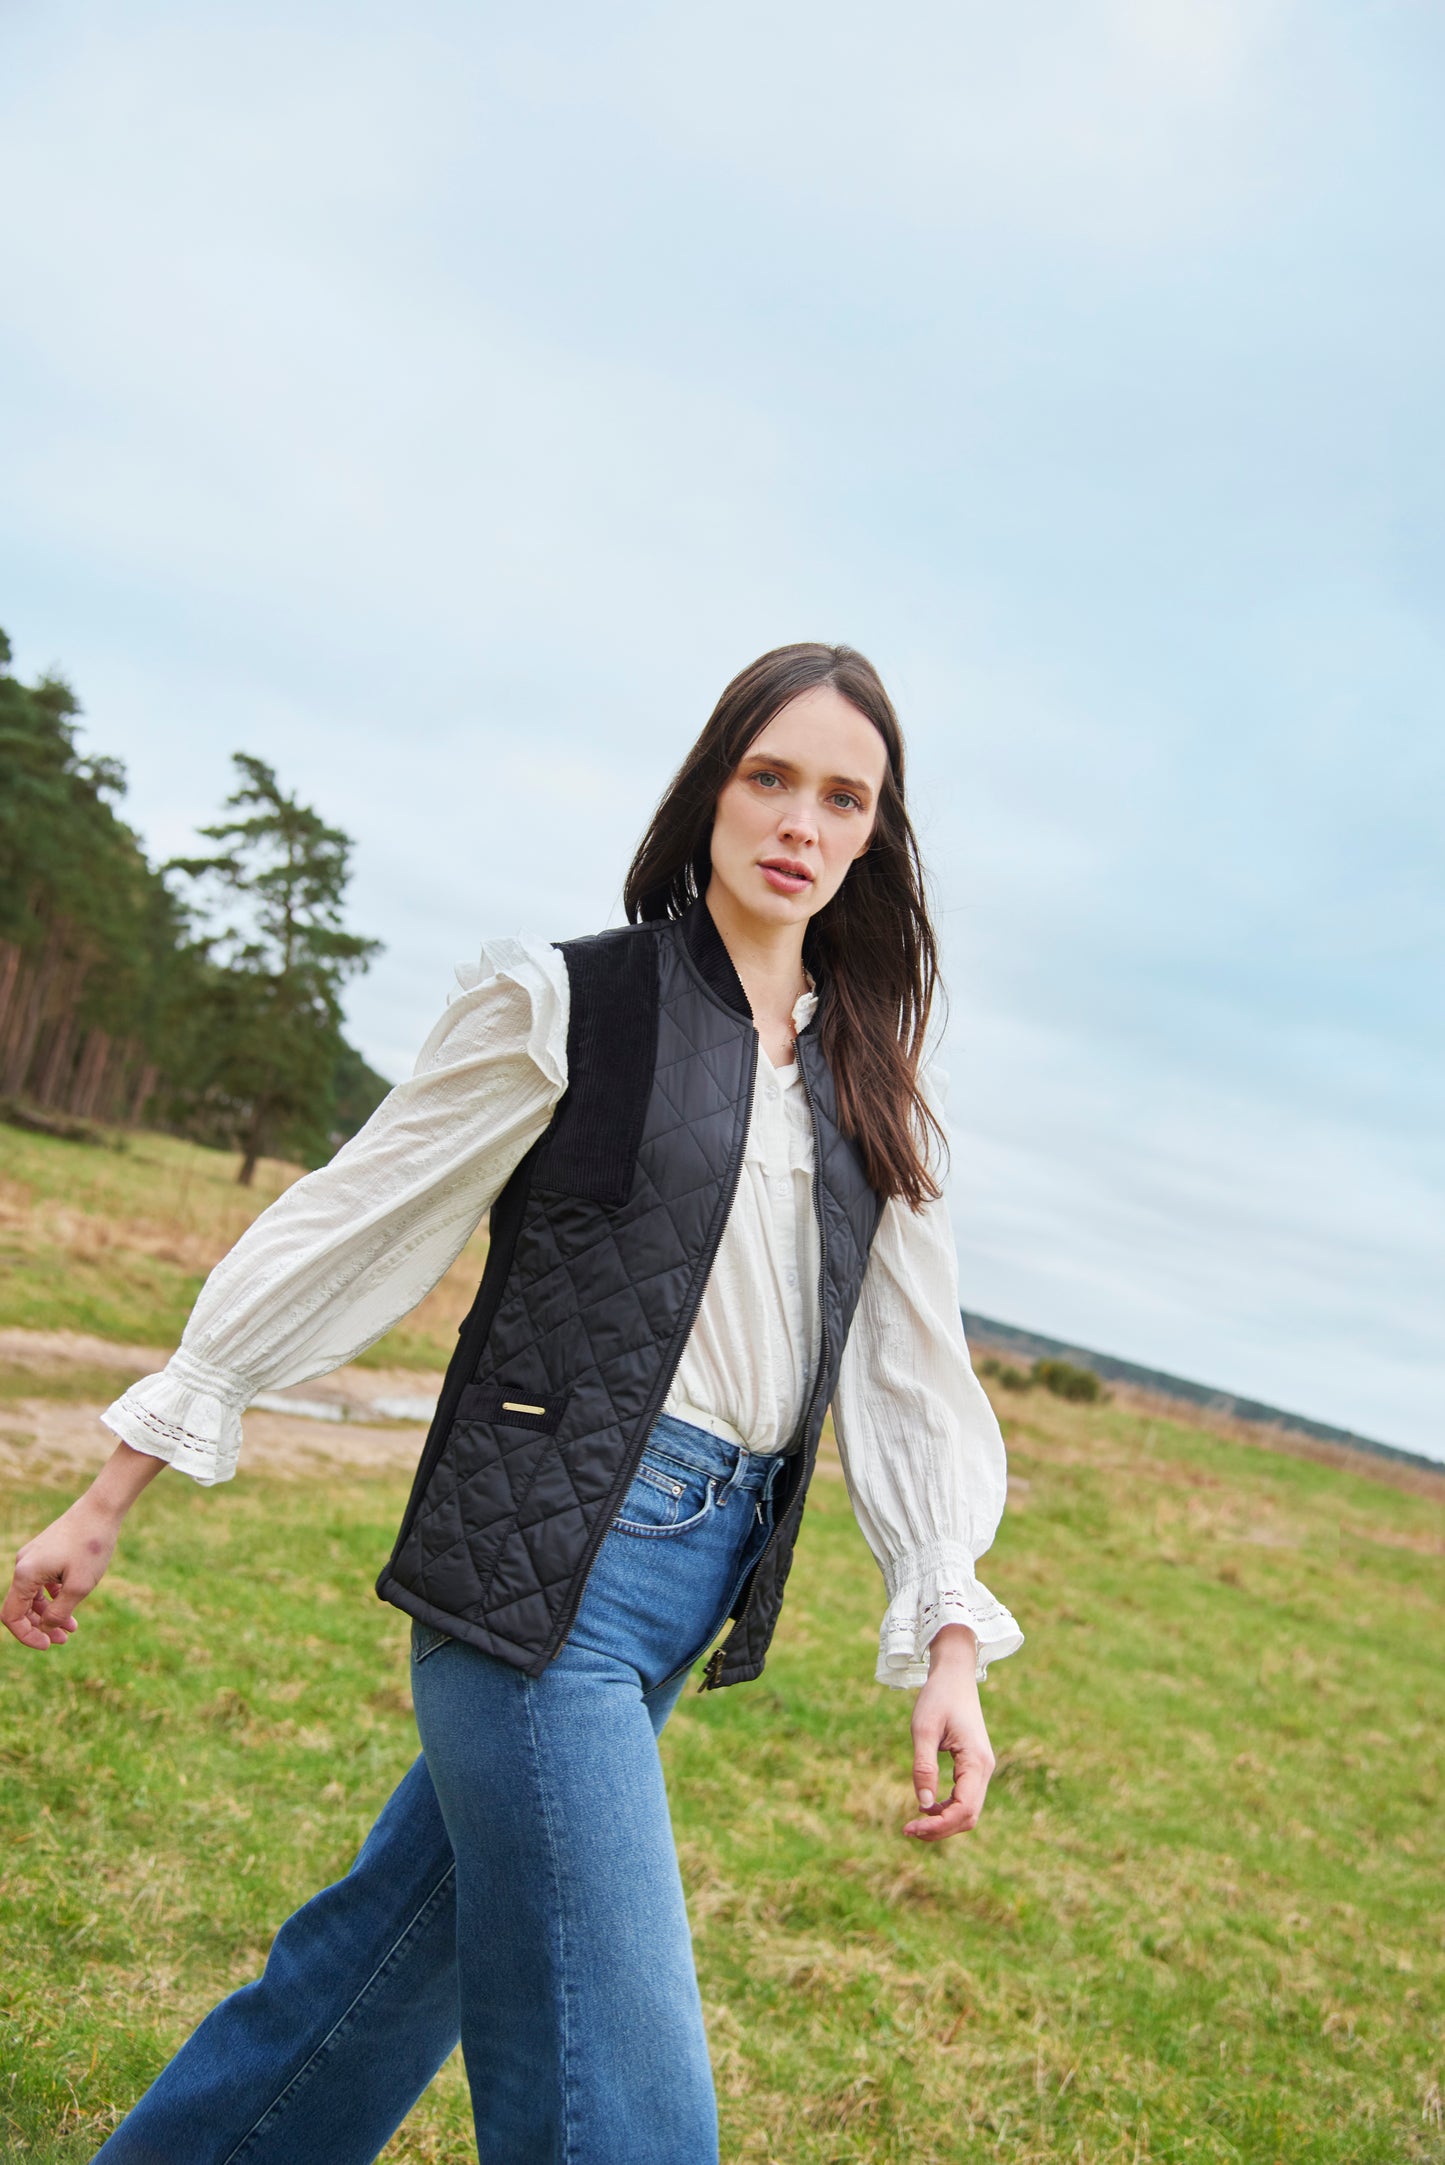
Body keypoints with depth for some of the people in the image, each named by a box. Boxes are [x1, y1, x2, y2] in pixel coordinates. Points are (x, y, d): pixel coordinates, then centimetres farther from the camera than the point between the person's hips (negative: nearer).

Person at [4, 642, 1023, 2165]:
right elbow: (339, 1234, -3)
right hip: (549, 1564, -6)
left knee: (402, 1943, 18)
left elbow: (912, 1368, 11)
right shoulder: (570, 1005, -5)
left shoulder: (870, 1091, 11)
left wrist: (950, 1640, 1)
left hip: (706, 1577, 6)